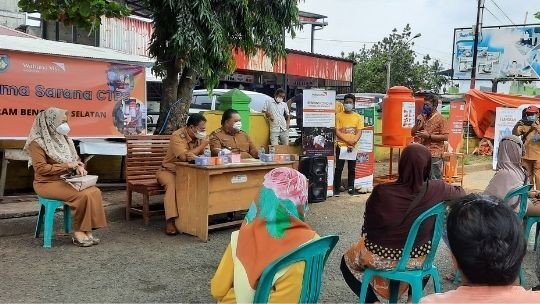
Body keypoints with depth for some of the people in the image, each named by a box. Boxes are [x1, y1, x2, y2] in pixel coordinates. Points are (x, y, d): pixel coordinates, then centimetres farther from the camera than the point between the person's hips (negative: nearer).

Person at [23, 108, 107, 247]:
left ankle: (87, 230, -16)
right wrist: (67, 165, -20)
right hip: (48, 183, -7)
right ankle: (78, 233, -13)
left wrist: (79, 166, -4)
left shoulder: (63, 138, 11)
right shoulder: (37, 142, -11)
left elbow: (75, 158, 20)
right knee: (82, 195, -28)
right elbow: (41, 168, -18)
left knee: (95, 192, -18)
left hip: (66, 180, 7)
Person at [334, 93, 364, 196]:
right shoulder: (339, 116, 0)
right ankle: (336, 188, 6)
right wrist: (347, 141, -16)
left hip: (353, 147, 2)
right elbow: (337, 132, -5)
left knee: (352, 168, 8)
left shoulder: (358, 117, 6)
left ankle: (350, 187, 19)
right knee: (339, 168, -1)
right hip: (341, 146, -2)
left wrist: (353, 142, -15)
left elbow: (359, 132, 1)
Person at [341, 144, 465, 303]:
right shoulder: (436, 189, -18)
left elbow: (367, 227, -10)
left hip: (382, 257, -3)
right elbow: (461, 193, 4)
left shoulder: (382, 191, -25)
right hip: (418, 259, 3)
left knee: (347, 261, 26)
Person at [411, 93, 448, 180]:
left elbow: (445, 137, -11)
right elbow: (413, 133, 13)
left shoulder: (440, 119, -6)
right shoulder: (422, 117, 12)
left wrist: (429, 136, -17)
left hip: (435, 155, -6)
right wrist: (418, 122, -3)